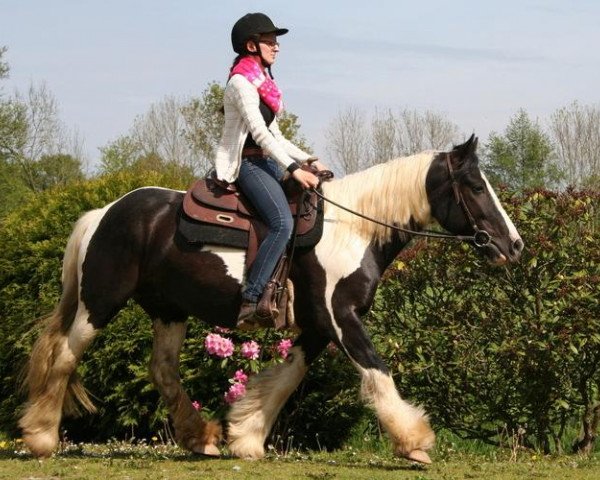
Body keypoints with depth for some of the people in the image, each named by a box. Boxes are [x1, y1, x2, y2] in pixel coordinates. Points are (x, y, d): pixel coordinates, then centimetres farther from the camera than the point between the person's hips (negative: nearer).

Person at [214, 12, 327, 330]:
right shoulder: (241, 82, -12)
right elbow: (259, 133, -20)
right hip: (245, 163, -10)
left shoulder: (262, 82, 17)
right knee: (283, 223, -28)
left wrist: (308, 160, 7)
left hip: (266, 162, 10)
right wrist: (294, 169, -25)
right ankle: (249, 303, -32)